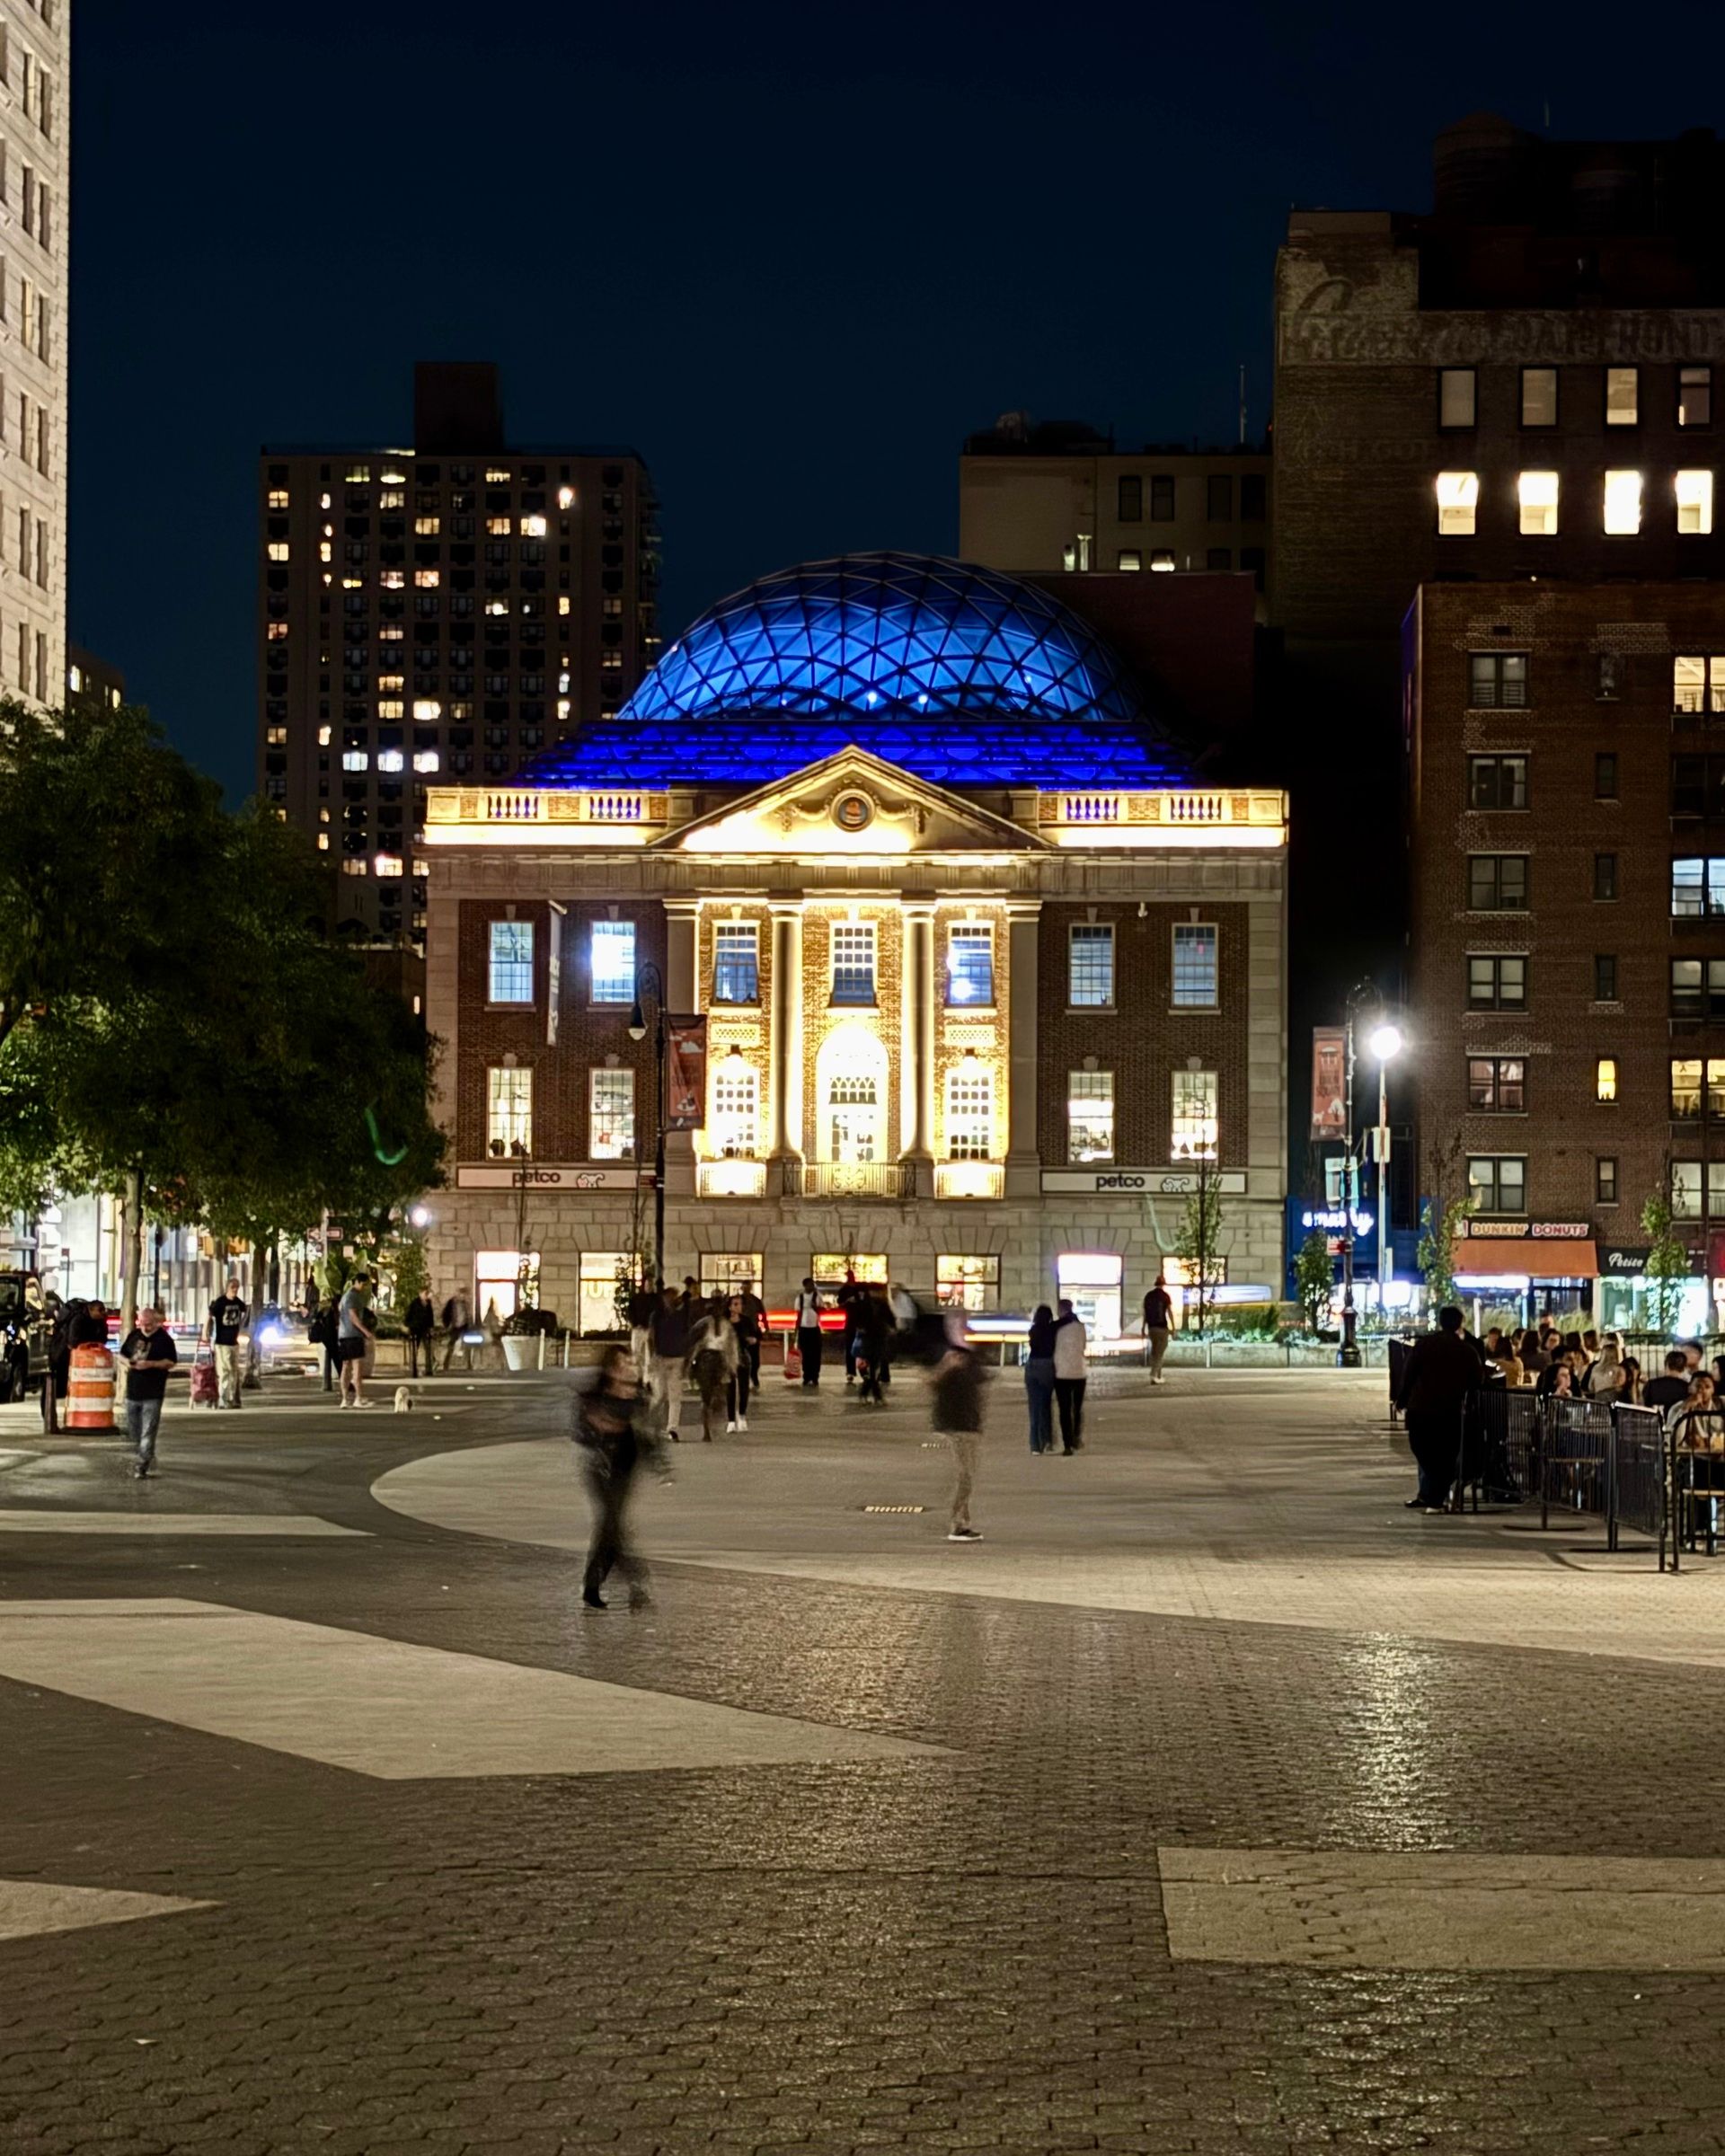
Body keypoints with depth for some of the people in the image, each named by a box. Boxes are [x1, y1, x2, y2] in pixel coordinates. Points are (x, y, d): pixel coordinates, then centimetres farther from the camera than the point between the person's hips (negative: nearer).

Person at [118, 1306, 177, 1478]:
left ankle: (143, 1464, -9)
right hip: (133, 1389, 6)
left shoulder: (164, 1339, -6)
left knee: (148, 1431, -9)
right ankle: (145, 1457, 32)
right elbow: (122, 1354, 18)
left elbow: (171, 1362, -7)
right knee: (133, 1429, 14)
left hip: (153, 1393, -6)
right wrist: (127, 1362, -5)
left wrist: (151, 1364, -20)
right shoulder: (134, 1335, 10)